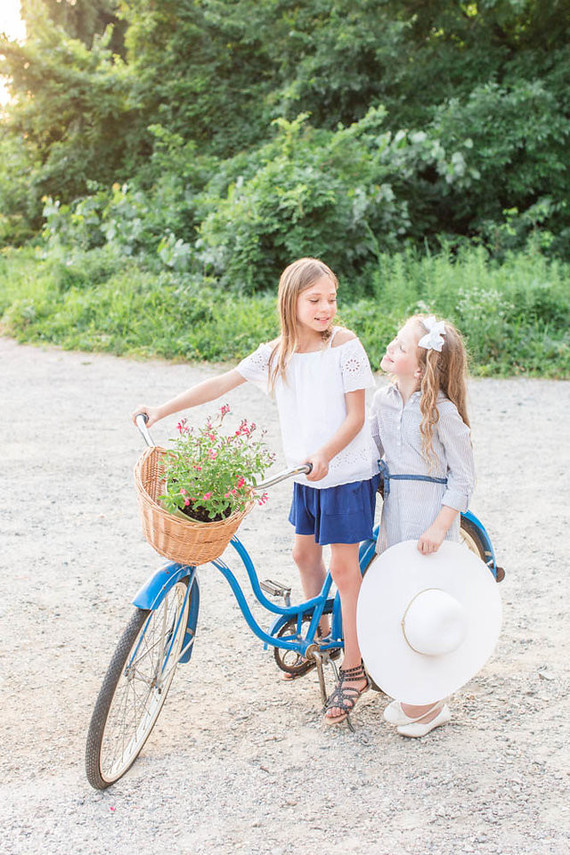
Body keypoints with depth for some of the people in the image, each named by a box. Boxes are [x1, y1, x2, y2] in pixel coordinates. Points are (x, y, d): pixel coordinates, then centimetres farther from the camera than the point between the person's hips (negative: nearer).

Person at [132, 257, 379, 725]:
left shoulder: (346, 347, -14)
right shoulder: (276, 354, 1)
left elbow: (355, 416, -15)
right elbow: (221, 383, 3)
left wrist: (324, 454, -31)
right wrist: (162, 409, 0)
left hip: (347, 472, -6)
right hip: (307, 475, 6)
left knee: (344, 566, -4)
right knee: (304, 551, 16)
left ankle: (354, 670, 7)